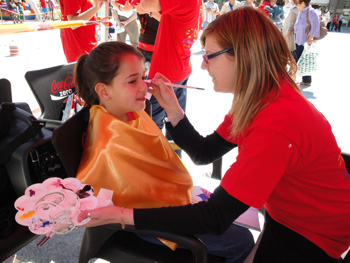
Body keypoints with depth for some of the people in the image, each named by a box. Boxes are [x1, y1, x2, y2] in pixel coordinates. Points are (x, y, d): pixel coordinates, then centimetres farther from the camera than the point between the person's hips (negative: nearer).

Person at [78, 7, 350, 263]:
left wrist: (123, 215, -33)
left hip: (312, 239, -7)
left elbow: (215, 217, -34)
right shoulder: (258, 99, -6)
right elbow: (203, 152, 0)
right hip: (284, 215, 7)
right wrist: (171, 106, -12)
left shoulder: (275, 127, -36)